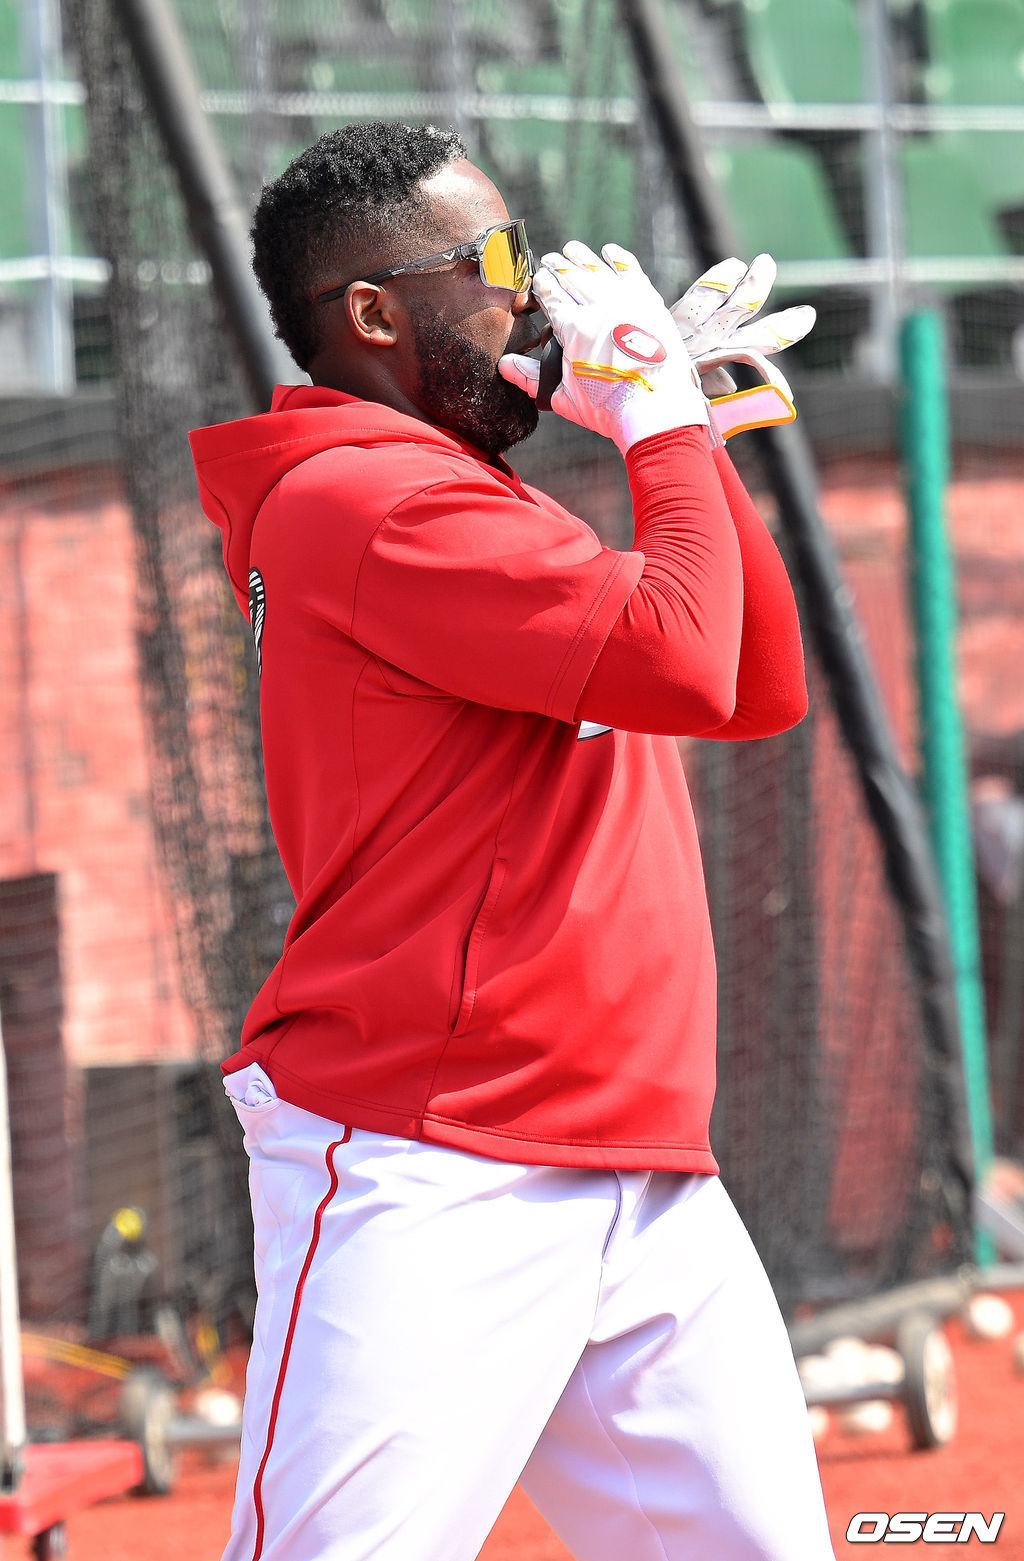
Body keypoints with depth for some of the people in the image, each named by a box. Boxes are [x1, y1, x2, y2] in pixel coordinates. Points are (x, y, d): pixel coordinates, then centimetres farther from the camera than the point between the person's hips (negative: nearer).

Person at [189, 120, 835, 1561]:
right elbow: (684, 666, -19)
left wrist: (686, 431, 16)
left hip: (645, 1187, 10)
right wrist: (662, 423, -5)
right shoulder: (373, 503, -10)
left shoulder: (467, 505, 21)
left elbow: (764, 687, 24)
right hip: (425, 1175, -10)